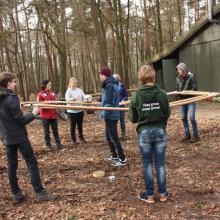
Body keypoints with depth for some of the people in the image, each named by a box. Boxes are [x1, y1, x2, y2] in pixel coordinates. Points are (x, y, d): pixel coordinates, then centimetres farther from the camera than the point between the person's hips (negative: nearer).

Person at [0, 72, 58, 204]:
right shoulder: (11, 98, -18)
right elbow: (21, 120, -17)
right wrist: (33, 114, -4)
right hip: (19, 137, -8)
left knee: (12, 165, 11)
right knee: (32, 163, -1)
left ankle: (16, 194, 19)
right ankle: (40, 193, 1)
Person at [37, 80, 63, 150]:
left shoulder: (53, 93, 7)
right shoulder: (40, 94, -7)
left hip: (53, 115, 4)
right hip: (45, 116, -4)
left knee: (55, 130, 10)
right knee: (46, 131, 7)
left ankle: (58, 143, 17)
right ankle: (48, 145, 16)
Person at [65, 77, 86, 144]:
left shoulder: (79, 90, 7)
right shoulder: (69, 91, -5)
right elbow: (67, 99, -19)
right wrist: (74, 98, -35)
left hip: (80, 110, 4)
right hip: (72, 111, -4)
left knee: (80, 125, 13)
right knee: (73, 126, 6)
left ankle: (81, 138, 27)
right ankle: (73, 139, 17)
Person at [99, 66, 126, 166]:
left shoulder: (109, 85, -17)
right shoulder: (111, 84, 14)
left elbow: (109, 102, -22)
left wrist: (104, 114, -19)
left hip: (110, 115, -10)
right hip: (111, 115, 10)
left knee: (114, 137, -3)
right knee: (108, 137, 19)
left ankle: (122, 159, 5)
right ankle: (114, 156, 30)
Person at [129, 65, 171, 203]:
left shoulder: (136, 96, -10)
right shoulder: (162, 94, -8)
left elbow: (132, 118, -3)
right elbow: (167, 114, 0)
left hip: (144, 132, -1)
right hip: (160, 131, 1)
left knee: (148, 164, 10)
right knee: (160, 164, 11)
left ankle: (150, 195, 19)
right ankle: (163, 193, 21)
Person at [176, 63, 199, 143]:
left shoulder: (191, 77, -10)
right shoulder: (177, 78, 4)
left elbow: (194, 88, -11)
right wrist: (179, 93, -8)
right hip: (182, 100, 6)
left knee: (191, 117, -11)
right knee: (184, 118, 9)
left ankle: (195, 135, 2)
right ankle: (187, 135, 21)